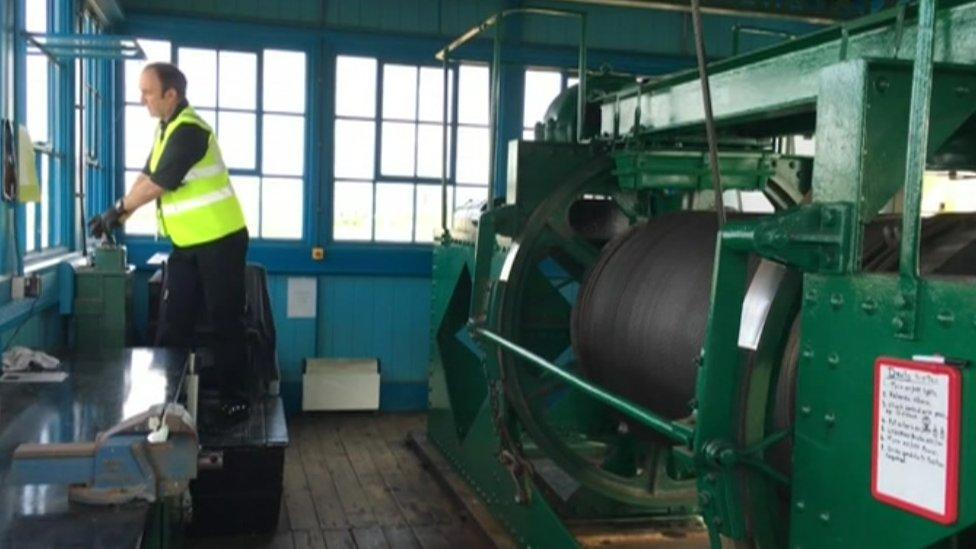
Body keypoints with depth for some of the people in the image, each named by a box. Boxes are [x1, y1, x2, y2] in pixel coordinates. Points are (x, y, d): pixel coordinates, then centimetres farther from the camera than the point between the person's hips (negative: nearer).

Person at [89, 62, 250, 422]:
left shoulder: (188, 130, -18)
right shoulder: (167, 128, 12)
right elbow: (145, 177, 15)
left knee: (225, 323, 0)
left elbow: (157, 185, -18)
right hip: (187, 243, 9)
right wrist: (119, 217, 5)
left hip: (219, 241, -9)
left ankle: (234, 399, 11)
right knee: (173, 324, 9)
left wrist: (118, 209, -6)